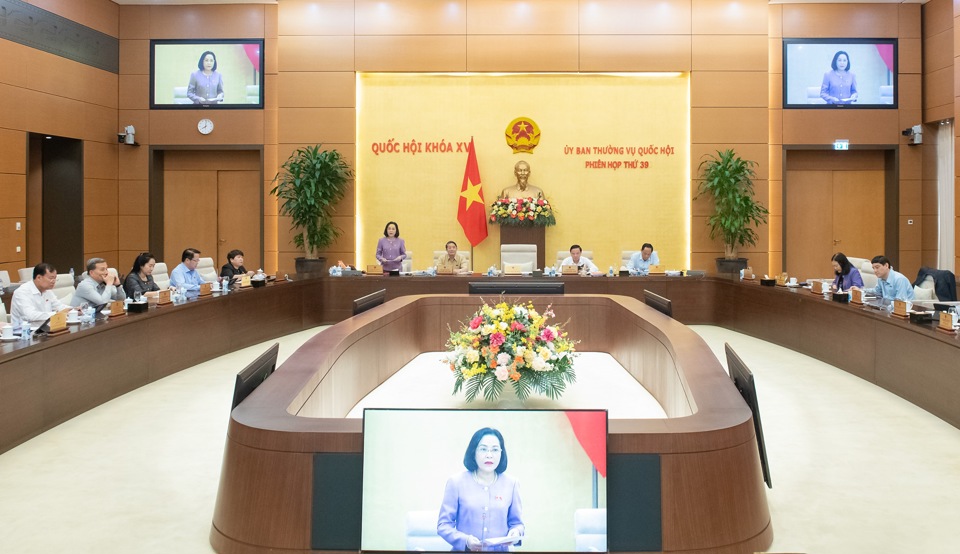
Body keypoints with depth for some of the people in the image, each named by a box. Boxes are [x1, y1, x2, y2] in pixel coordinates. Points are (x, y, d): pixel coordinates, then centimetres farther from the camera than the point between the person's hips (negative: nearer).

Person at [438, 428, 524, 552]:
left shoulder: (511, 484, 2)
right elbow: (444, 525, -4)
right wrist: (465, 540, -21)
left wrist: (516, 532, -13)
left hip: (500, 550, 2)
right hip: (465, 550, -2)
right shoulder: (456, 483, -5)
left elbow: (516, 522, 10)